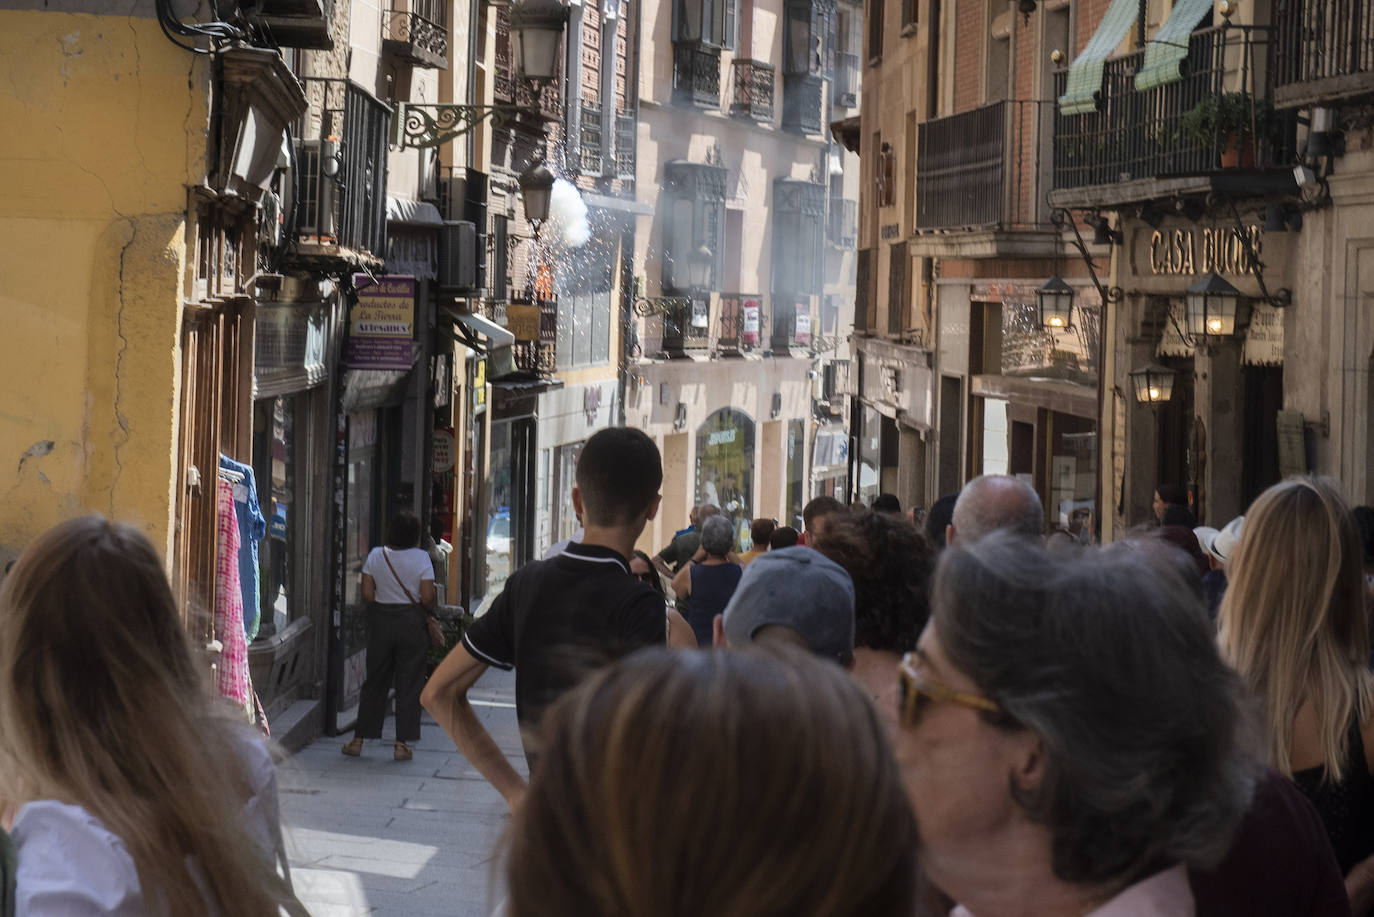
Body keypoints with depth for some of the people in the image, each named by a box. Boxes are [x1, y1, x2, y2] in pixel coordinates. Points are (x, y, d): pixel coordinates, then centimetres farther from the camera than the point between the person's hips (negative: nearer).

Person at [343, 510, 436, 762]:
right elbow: (427, 598, -13)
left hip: (381, 621, 2)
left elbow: (367, 594, -5)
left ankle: (358, 740, 14)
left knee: (374, 682, 12)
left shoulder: (375, 556, -4)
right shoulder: (421, 559, -10)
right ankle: (402, 743, 3)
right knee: (408, 684, 4)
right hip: (412, 625, -2)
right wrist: (425, 609, 9)